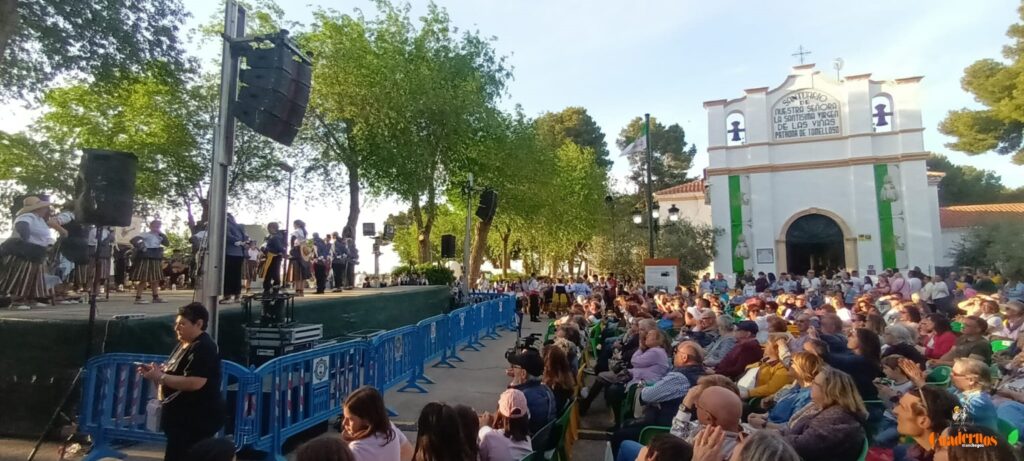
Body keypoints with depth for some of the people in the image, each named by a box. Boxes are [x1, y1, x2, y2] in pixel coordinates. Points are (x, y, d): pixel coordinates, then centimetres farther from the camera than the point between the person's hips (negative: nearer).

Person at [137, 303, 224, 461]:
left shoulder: (203, 348, -20)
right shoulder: (183, 344, 13)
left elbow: (194, 383, -29)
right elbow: (175, 372, 25)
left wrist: (161, 377, -20)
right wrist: (156, 370, 5)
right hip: (182, 417, 11)